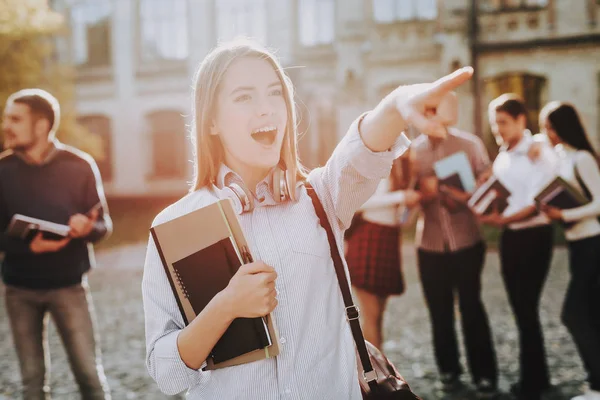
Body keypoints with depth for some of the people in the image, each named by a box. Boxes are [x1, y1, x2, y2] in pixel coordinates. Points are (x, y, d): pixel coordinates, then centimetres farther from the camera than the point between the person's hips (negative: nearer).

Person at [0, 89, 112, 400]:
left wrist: (87, 228, -25)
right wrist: (28, 247, -22)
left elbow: (103, 225, -2)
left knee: (89, 372, 0)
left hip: (69, 286, -1)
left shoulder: (79, 165, -6)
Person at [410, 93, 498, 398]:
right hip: (430, 244, 2)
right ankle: (449, 371, 25)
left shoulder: (470, 144, -2)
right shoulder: (413, 150, 3)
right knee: (440, 311, 9)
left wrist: (465, 197, -21)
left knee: (471, 308, 2)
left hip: (467, 241, -2)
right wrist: (421, 193, -17)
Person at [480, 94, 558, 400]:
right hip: (509, 237, 8)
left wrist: (504, 219, -30)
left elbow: (538, 204, -19)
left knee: (526, 309, -3)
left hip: (533, 236, -8)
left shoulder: (540, 155, -12)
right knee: (522, 309, 14)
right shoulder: (503, 156, 11)